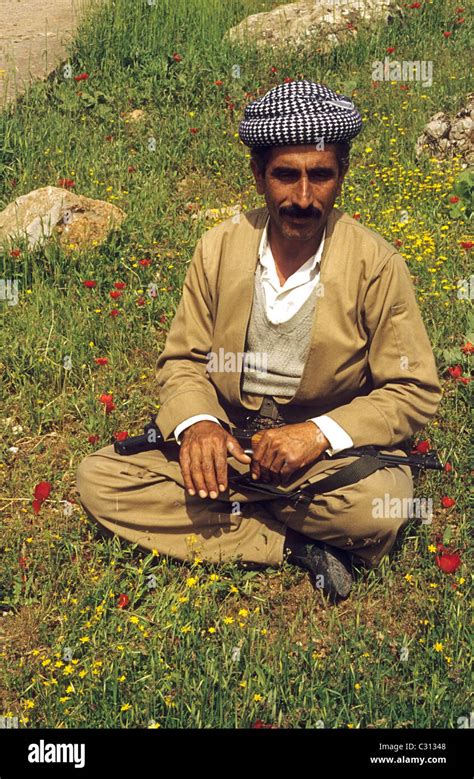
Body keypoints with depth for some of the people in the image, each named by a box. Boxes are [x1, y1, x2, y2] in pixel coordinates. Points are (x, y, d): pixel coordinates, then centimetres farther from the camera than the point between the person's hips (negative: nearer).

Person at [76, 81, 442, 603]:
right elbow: (183, 359, 5)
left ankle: (224, 507, -8)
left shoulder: (377, 267, -12)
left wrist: (319, 433, -23)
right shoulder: (217, 249, -4)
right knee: (97, 478, -15)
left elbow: (416, 393, -9)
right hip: (222, 440, 4)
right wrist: (197, 422, -19)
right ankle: (294, 545, -17)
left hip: (329, 455, -3)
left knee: (382, 503, -35)